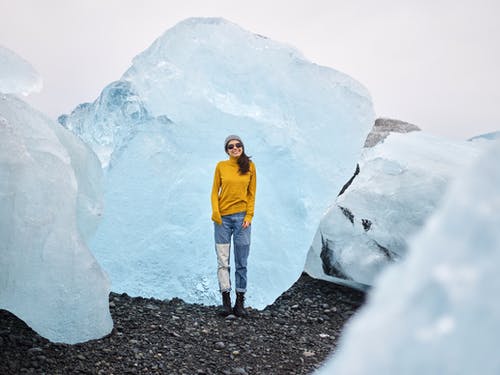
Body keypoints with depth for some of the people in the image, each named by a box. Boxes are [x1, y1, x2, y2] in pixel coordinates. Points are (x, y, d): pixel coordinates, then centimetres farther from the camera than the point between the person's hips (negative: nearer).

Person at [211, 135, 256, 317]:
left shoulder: (249, 166, 5)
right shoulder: (221, 166, 4)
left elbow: (252, 193, 6)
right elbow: (215, 191, 6)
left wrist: (249, 216, -3)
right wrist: (215, 211, -7)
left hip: (241, 217, 0)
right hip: (222, 218, 0)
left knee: (241, 262, 2)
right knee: (223, 260, -2)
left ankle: (240, 302, 8)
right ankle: (226, 300, 1)